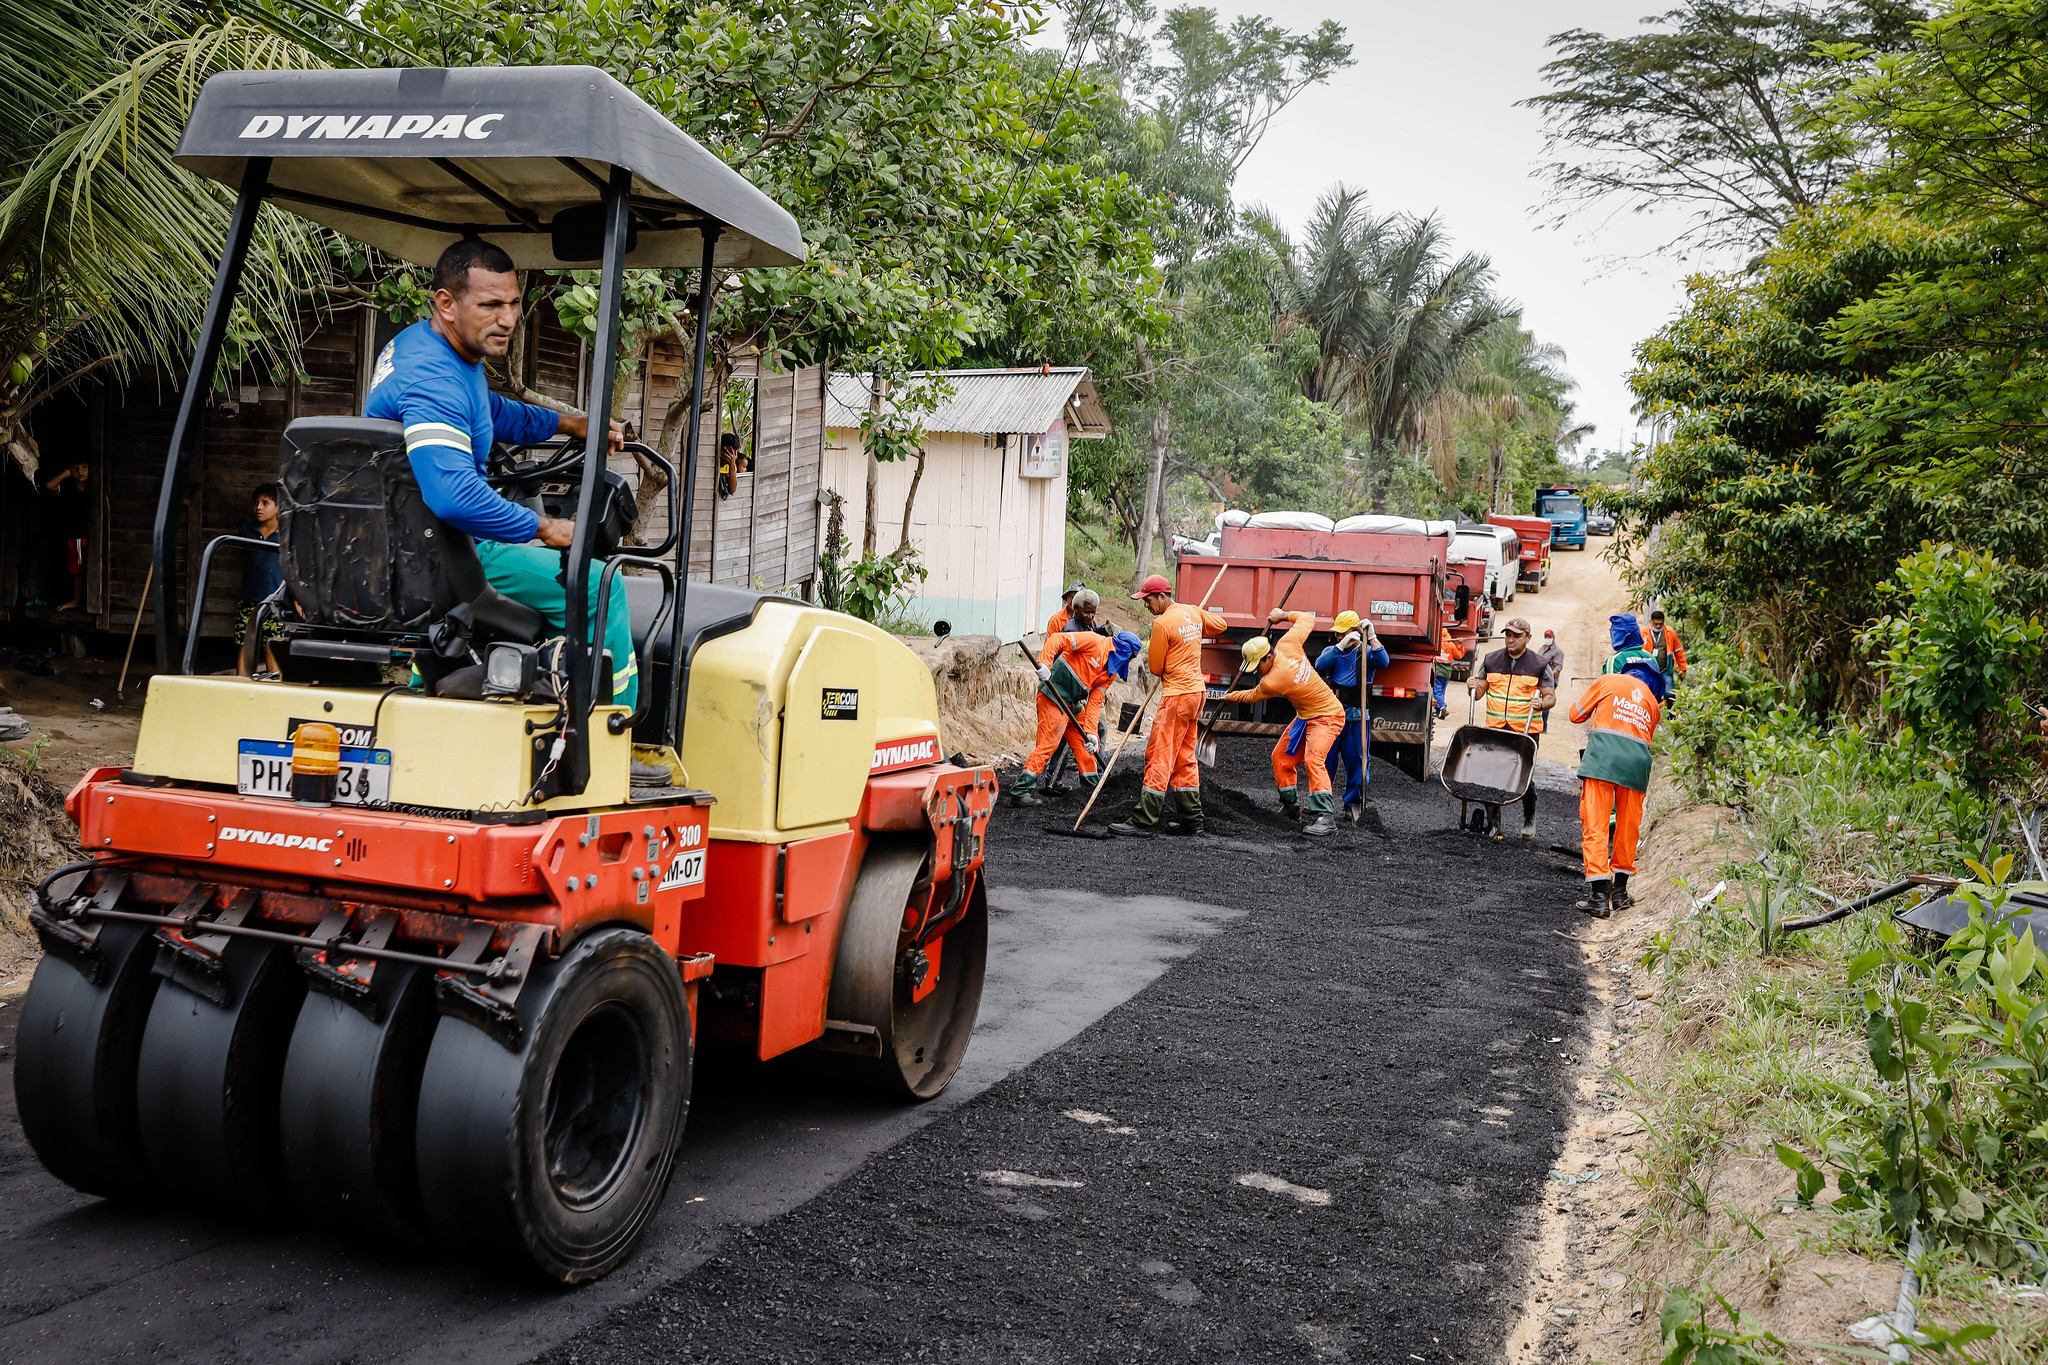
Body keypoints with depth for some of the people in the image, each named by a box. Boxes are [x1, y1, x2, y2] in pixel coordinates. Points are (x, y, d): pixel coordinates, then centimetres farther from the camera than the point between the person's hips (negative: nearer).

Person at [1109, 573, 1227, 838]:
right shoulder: (1193, 612, 8)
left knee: (1159, 756, -8)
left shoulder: (1162, 623, -15)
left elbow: (1155, 667, -8)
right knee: (1184, 757, 15)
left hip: (1177, 695, -9)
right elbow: (1220, 624, 28)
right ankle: (1191, 820, 19)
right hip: (1197, 690, 9)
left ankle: (1145, 822, -10)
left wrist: (1148, 659, 14)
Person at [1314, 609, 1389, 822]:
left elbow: (1383, 661, -17)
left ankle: (1353, 805, 11)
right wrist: (1341, 645, -16)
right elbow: (1320, 665, -9)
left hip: (1355, 716, -3)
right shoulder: (1331, 650, 12)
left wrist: (1371, 637, -19)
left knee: (1356, 760, 0)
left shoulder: (1366, 652, 5)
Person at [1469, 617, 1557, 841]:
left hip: (1526, 732, -2)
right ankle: (1495, 822, 9)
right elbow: (1479, 692, 12)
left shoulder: (1539, 665, 1)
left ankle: (1529, 818, 23)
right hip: (1495, 730, 2)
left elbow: (1551, 697, 1)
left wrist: (1541, 704, -21)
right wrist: (1473, 687, -11)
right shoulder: (1491, 661, 9)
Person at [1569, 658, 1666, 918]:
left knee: (1595, 825, -4)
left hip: (1602, 756, -4)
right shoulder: (1653, 704, 24)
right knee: (1628, 827, 15)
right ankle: (1619, 891, 24)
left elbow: (1576, 714, 16)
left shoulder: (1608, 681, 14)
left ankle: (1599, 895, -11)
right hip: (1637, 760, 4)